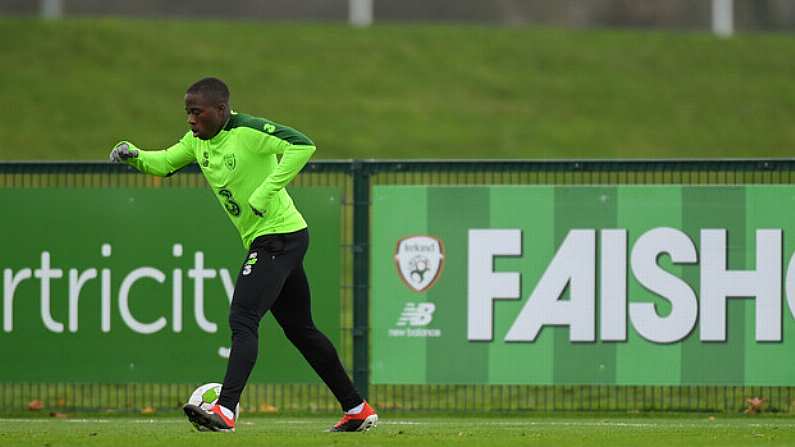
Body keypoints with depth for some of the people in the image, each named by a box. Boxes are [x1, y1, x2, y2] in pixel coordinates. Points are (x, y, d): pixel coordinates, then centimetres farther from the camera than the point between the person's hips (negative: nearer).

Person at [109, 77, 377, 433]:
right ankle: (358, 410, 22)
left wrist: (265, 193, -28)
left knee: (242, 320, -20)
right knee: (299, 329, 15)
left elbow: (302, 146, -28)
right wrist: (134, 155, -8)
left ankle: (225, 410, -29)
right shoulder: (198, 140, 8)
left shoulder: (248, 131, -18)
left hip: (279, 236, -10)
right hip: (262, 242, 10)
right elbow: (164, 163, 13)